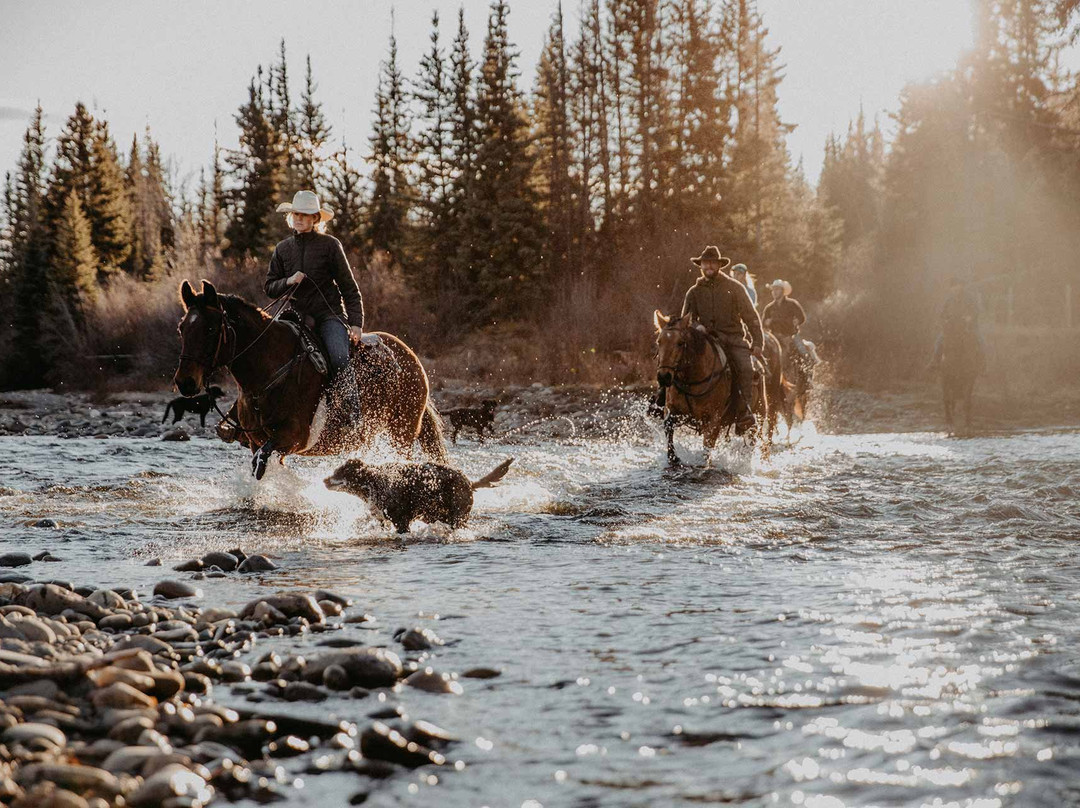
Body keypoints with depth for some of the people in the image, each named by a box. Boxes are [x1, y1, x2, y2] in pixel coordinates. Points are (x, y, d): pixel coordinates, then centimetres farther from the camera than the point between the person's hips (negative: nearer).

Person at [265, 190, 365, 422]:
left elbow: (348, 287, 2)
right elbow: (269, 287, 15)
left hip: (329, 314, -4)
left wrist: (356, 322, -6)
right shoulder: (282, 249, 12)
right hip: (297, 316, 4)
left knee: (340, 359, -27)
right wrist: (288, 282, -8)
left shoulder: (329, 245, 1)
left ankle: (354, 418, -23)